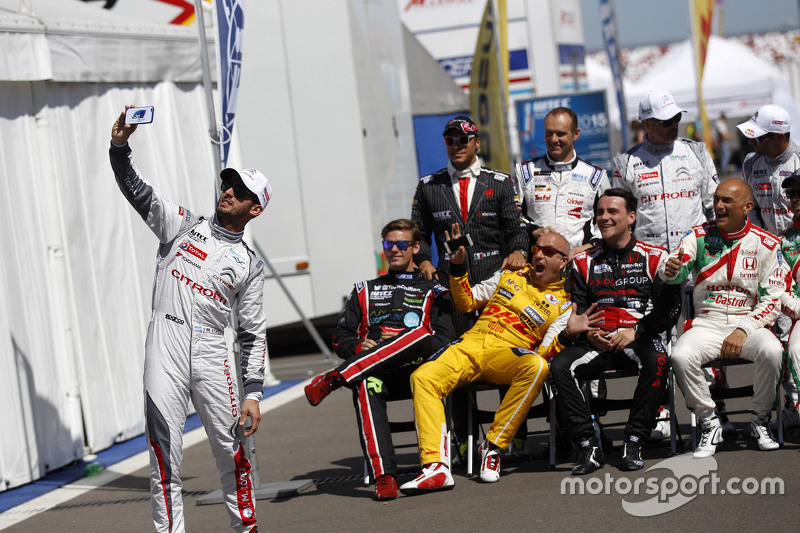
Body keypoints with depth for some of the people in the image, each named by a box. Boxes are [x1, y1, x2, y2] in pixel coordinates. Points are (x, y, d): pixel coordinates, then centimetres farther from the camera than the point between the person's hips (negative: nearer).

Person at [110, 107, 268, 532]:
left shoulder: (249, 266, 13)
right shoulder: (184, 224, 14)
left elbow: (253, 334, 10)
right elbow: (135, 189, 3)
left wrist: (253, 392, 0)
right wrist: (119, 147, -15)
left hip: (210, 351, 1)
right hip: (166, 343, -1)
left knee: (232, 448, 0)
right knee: (165, 451, -5)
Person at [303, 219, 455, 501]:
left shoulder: (433, 292, 24)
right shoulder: (365, 290, 33)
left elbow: (444, 340, 9)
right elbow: (341, 337, 24)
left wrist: (402, 344, -9)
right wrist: (359, 348, 0)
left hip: (412, 369, -1)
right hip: (371, 370, 1)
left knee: (421, 335, -37)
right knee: (366, 386, -38)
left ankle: (334, 379, -40)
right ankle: (384, 476, -51)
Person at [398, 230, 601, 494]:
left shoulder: (562, 306, 11)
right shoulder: (510, 276, 23)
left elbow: (543, 353, -1)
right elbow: (466, 302, 26)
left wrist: (567, 334, -19)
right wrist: (458, 267, 14)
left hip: (507, 354, -3)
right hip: (471, 343, 3)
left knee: (536, 367, -39)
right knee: (423, 377, -26)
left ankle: (492, 446, -26)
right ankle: (436, 467, -35)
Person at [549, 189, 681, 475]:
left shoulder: (655, 258, 8)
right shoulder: (584, 262, 16)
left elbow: (670, 307, 1)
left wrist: (636, 331, -12)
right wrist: (589, 334, -7)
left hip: (640, 339, -2)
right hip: (596, 341, 2)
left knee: (657, 361, -37)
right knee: (559, 366, -27)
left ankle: (634, 443, -28)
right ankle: (588, 446, -24)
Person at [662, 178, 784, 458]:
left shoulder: (766, 244, 1)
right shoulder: (700, 235, 3)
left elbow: (772, 299, -1)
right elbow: (679, 266, -13)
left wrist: (743, 330, -15)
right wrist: (671, 271, -40)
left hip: (749, 322, -1)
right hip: (706, 324, 1)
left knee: (771, 350, -33)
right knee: (681, 356, -30)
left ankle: (761, 420, -8)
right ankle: (709, 424, -9)